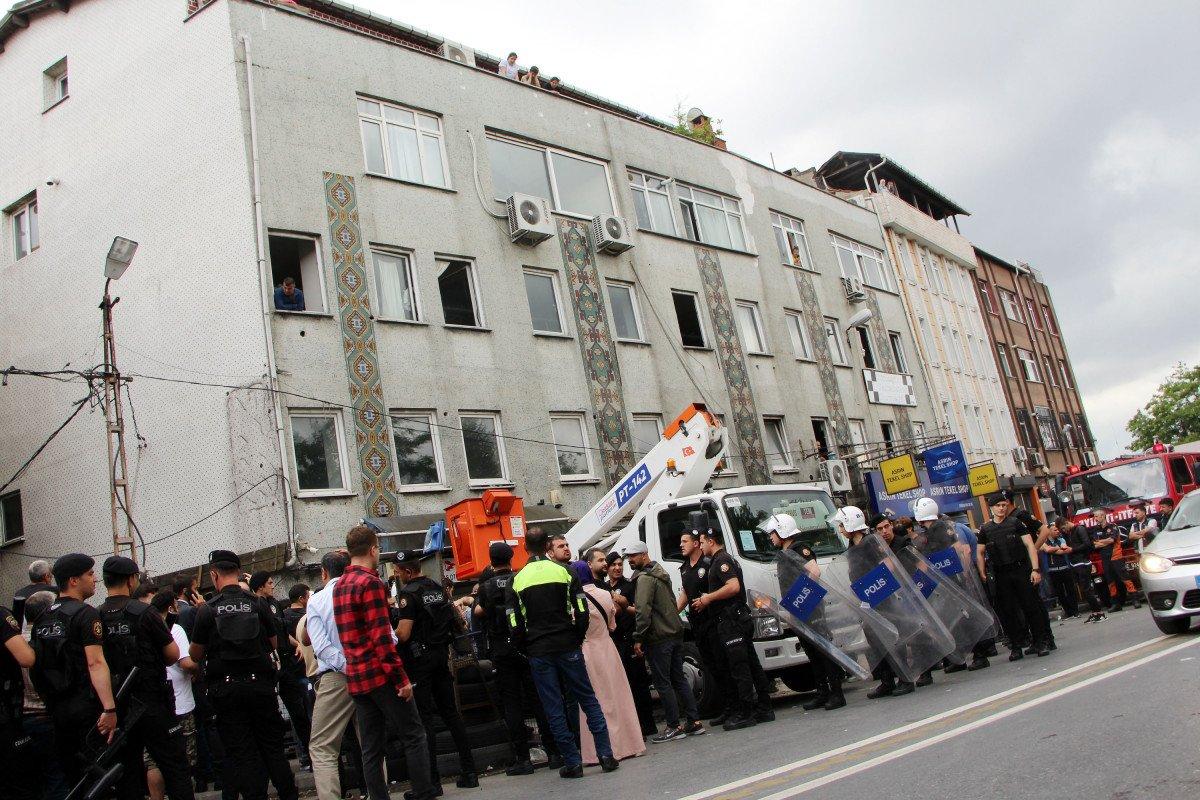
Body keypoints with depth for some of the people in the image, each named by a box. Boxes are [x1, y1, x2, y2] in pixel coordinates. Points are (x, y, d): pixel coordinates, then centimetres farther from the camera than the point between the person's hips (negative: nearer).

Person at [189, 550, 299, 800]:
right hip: (260, 683, 1)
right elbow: (274, 644, 8)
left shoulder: (207, 610, -6)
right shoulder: (258, 604, -2)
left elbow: (195, 655, 1)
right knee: (273, 747, 12)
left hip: (226, 688, -1)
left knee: (241, 753, 6)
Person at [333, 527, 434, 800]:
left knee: (371, 747, 9)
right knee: (413, 736, 2)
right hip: (381, 674, -8)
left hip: (355, 677, 8)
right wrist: (402, 678, -16)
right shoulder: (370, 582, -13)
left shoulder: (339, 586, 13)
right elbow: (381, 637, -18)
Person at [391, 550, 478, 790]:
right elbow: (451, 619, 19)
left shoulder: (408, 594, -14)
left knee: (424, 718, -1)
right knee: (450, 712, 11)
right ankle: (468, 771, 13)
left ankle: (432, 780, 1)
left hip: (419, 658, -7)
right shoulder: (437, 587, 9)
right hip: (442, 653, 7)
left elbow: (403, 634, -20)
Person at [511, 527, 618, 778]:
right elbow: (581, 613, -7)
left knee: (553, 709, 6)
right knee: (588, 700, 8)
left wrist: (529, 649, 9)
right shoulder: (563, 571, -1)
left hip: (538, 653, 0)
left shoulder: (518, 580, 2)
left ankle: (572, 762, 7)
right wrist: (577, 638, 6)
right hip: (567, 647, 0)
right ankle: (606, 755, 5)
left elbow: (516, 624, -1)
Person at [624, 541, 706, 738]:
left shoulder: (644, 578, -14)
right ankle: (694, 722, 15)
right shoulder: (660, 573, 17)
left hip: (659, 638, -9)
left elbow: (643, 611, -22)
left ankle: (674, 727, 2)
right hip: (676, 632, 9)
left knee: (663, 683, -2)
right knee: (679, 679, 13)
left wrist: (638, 638, -18)